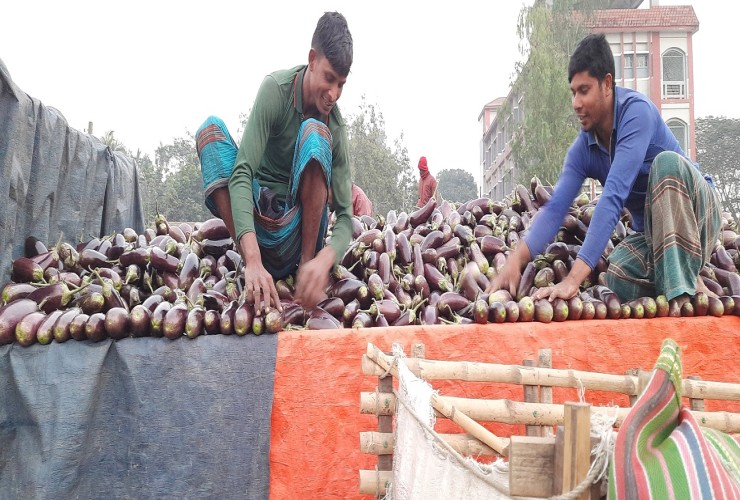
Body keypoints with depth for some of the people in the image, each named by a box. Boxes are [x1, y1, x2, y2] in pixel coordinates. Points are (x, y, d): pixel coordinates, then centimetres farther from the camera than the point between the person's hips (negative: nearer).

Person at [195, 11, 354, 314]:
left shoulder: (335, 126, -9)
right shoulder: (276, 89, -14)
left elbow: (345, 216, -11)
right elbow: (242, 172, -25)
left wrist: (324, 260, -35)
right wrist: (253, 261, -40)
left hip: (299, 229, 0)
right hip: (260, 225, 1)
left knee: (314, 133, -23)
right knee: (211, 129, -21)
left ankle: (306, 263, -21)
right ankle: (250, 268, -25)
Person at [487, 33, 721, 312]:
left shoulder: (636, 111, -26)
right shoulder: (582, 149, -7)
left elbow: (614, 196, -36)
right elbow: (555, 208, -17)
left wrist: (574, 278, -44)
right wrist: (516, 260, -38)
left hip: (697, 212, -4)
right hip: (652, 235, 4)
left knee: (666, 163, -33)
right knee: (618, 279, -27)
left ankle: (687, 285, -27)